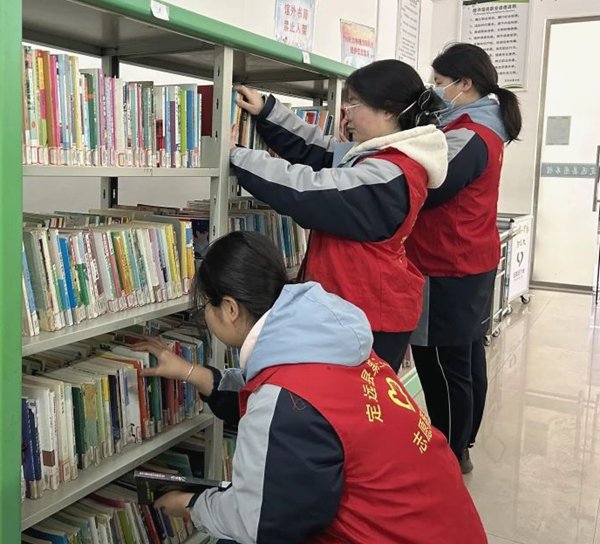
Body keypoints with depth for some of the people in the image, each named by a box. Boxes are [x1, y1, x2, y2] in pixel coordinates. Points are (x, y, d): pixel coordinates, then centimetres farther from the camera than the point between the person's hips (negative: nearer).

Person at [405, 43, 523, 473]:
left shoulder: (466, 137, -19)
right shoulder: (483, 130, 13)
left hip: (448, 271, -11)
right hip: (473, 264, 11)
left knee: (442, 366, -1)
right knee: (466, 360, 17)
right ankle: (461, 449, 31)